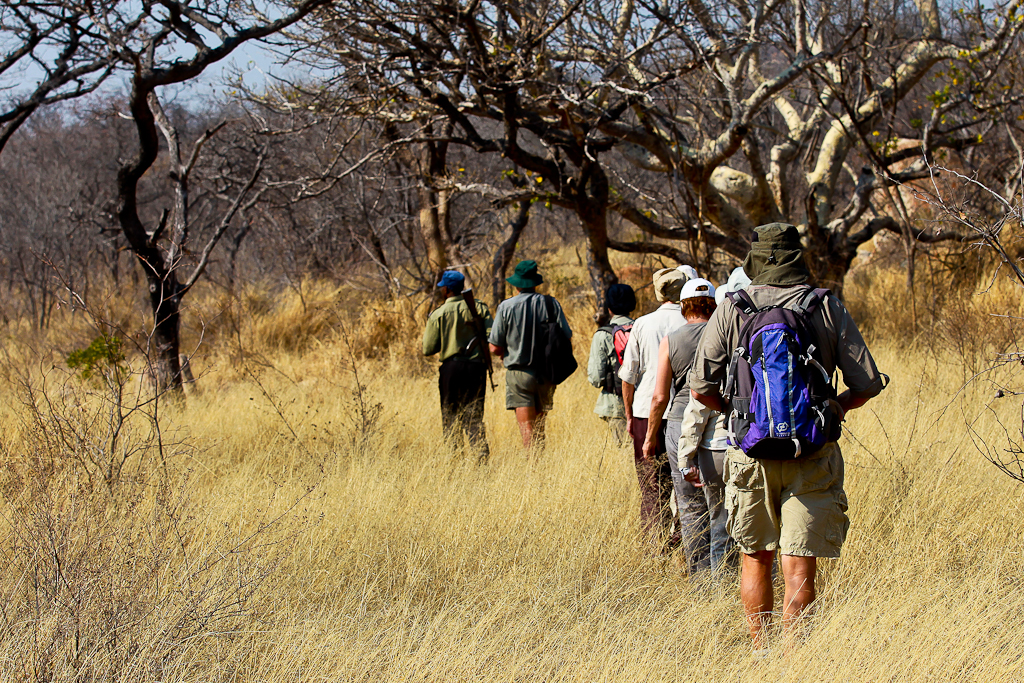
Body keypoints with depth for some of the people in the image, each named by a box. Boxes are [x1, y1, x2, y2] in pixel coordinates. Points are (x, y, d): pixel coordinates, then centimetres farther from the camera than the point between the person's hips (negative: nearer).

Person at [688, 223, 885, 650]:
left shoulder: (730, 311, -2)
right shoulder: (827, 309, -3)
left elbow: (701, 388, -5)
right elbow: (868, 383, -4)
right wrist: (839, 406, 17)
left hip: (749, 452, 1)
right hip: (812, 455, -1)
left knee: (755, 557, 16)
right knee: (799, 566, -1)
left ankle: (759, 656, 22)